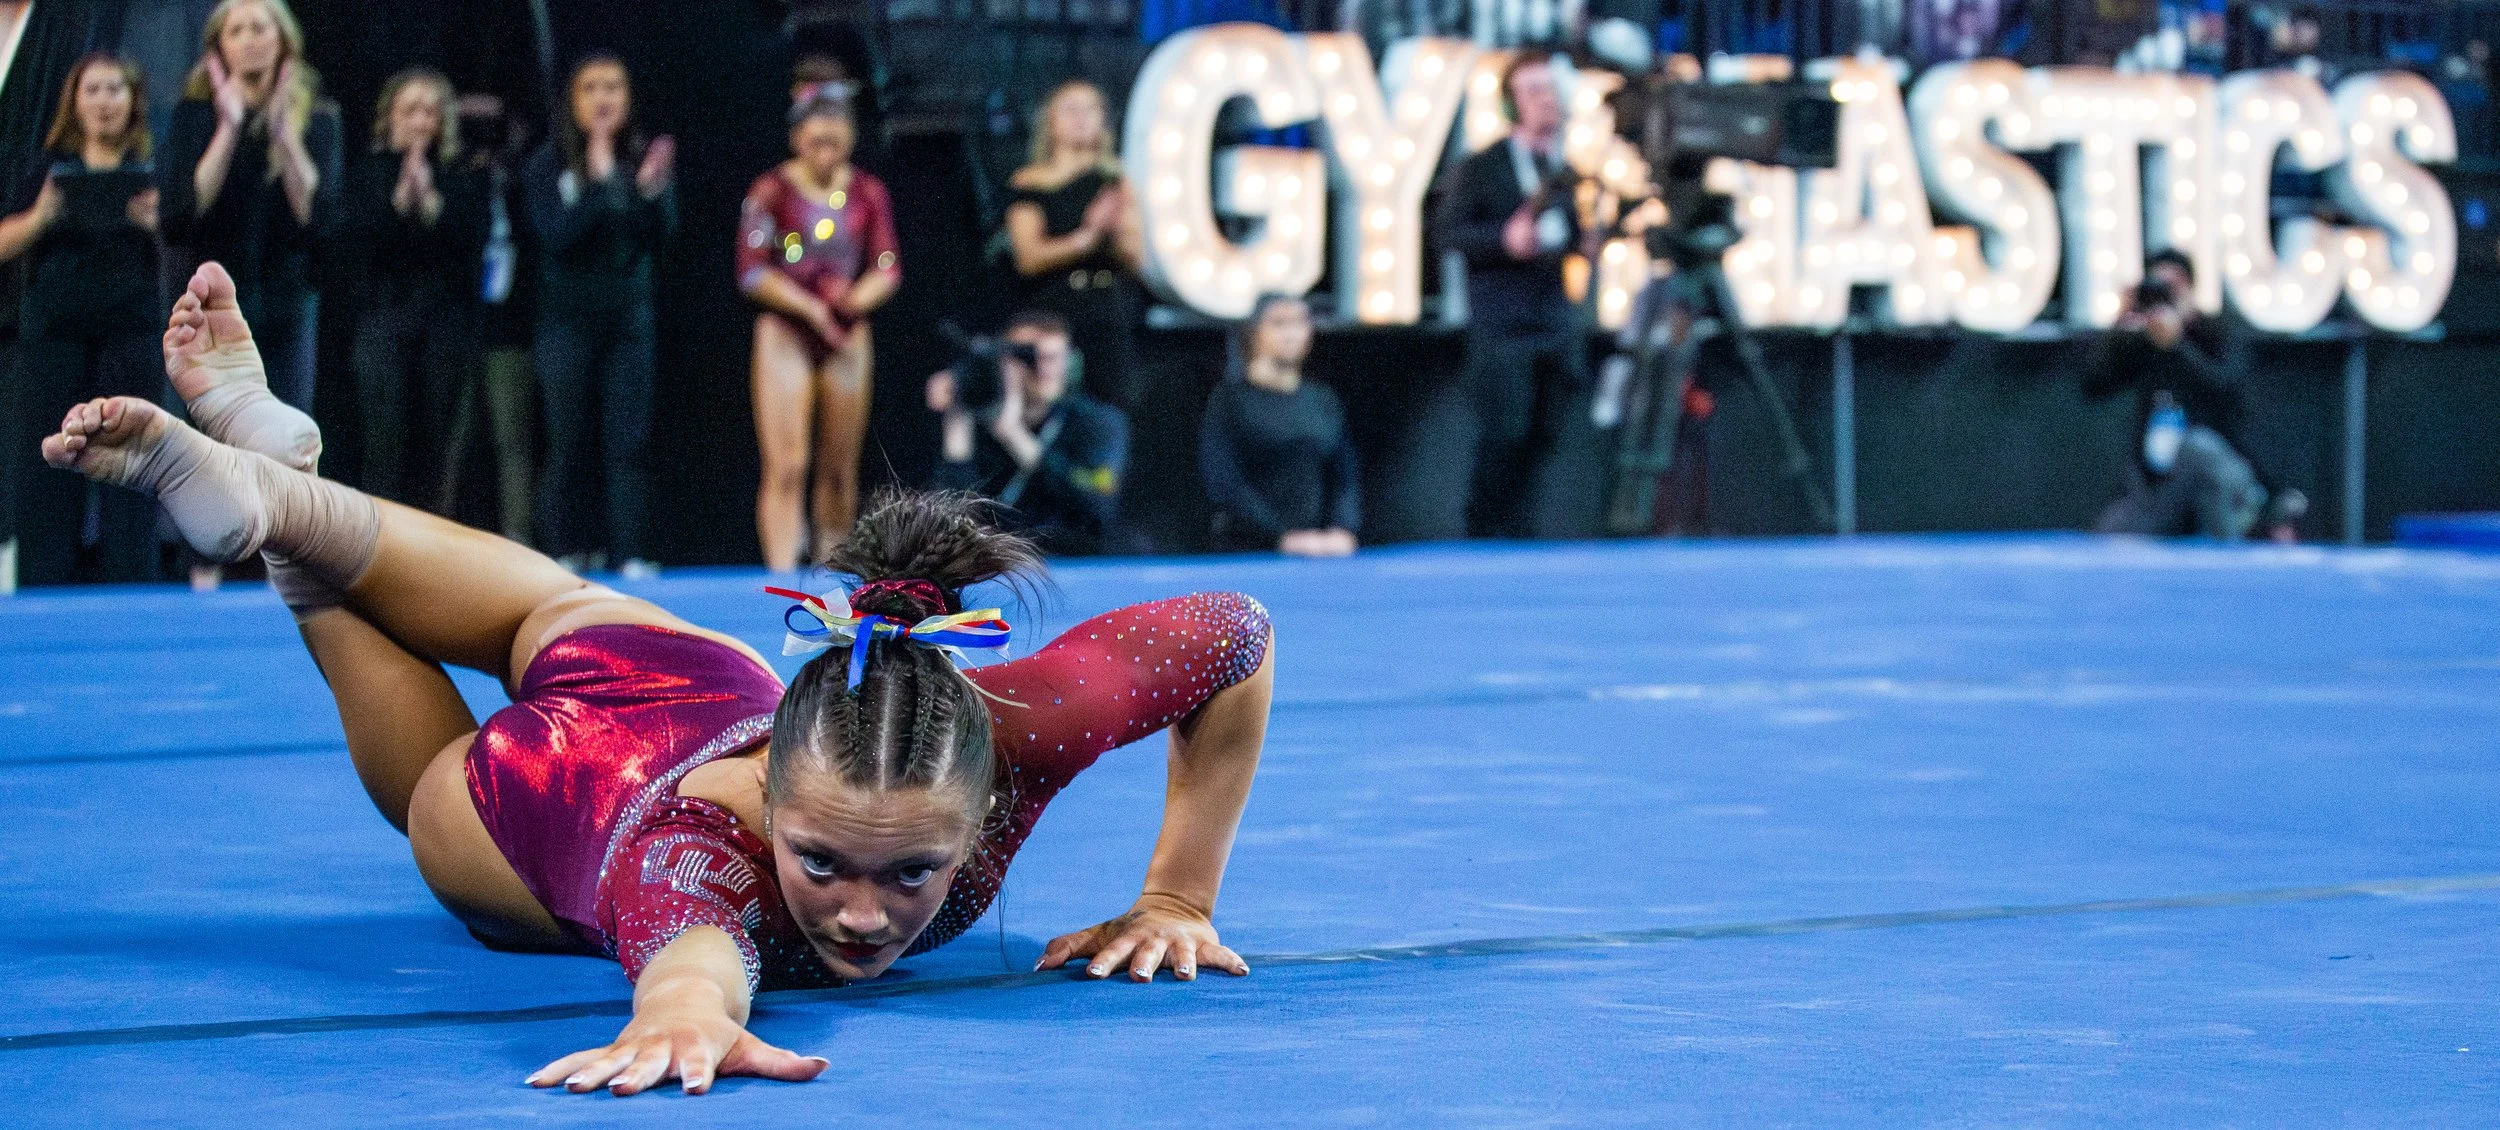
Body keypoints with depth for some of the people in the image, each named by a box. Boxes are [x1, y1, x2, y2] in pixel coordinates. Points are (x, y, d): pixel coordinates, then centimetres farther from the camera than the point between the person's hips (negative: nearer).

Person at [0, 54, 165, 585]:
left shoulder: (154, 171, 8)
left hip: (132, 328, -1)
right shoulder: (50, 172, 12)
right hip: (54, 334, 2)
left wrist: (161, 226, -19)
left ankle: (128, 588, 1)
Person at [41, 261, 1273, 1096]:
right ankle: (250, 483, 43)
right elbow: (694, 939, -77)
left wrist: (1178, 901, -31)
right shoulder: (710, 840, -53)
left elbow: (1237, 633, -31)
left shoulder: (1000, 736, -44)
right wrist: (686, 1008, -100)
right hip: (518, 801, -5)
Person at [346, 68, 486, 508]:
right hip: (385, 316, -2)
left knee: (432, 438, 2)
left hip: (446, 319, 2)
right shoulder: (369, 174, 7)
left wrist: (431, 201, -12)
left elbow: (471, 242, -3)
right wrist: (400, 199, -13)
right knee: (385, 439, -9)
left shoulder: (461, 180, 10)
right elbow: (364, 240, -5)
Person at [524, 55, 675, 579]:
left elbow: (661, 237, -4)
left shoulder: (646, 158, 2)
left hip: (628, 316, 2)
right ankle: (567, 550, 6)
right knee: (570, 441, -1)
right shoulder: (549, 163, -4)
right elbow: (555, 234, -15)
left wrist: (652, 192, -22)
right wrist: (598, 181, -22)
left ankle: (631, 550, -2)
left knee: (630, 437, -3)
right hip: (568, 318, -2)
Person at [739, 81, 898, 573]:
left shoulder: (868, 193, 5)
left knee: (840, 470, 6)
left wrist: (857, 297, -18)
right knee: (786, 467, -11)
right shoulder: (772, 191, -4)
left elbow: (887, 269, 2)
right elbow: (752, 272, -8)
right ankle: (782, 574, -15)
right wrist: (809, 307, -17)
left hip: (848, 335, 3)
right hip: (785, 333, -3)